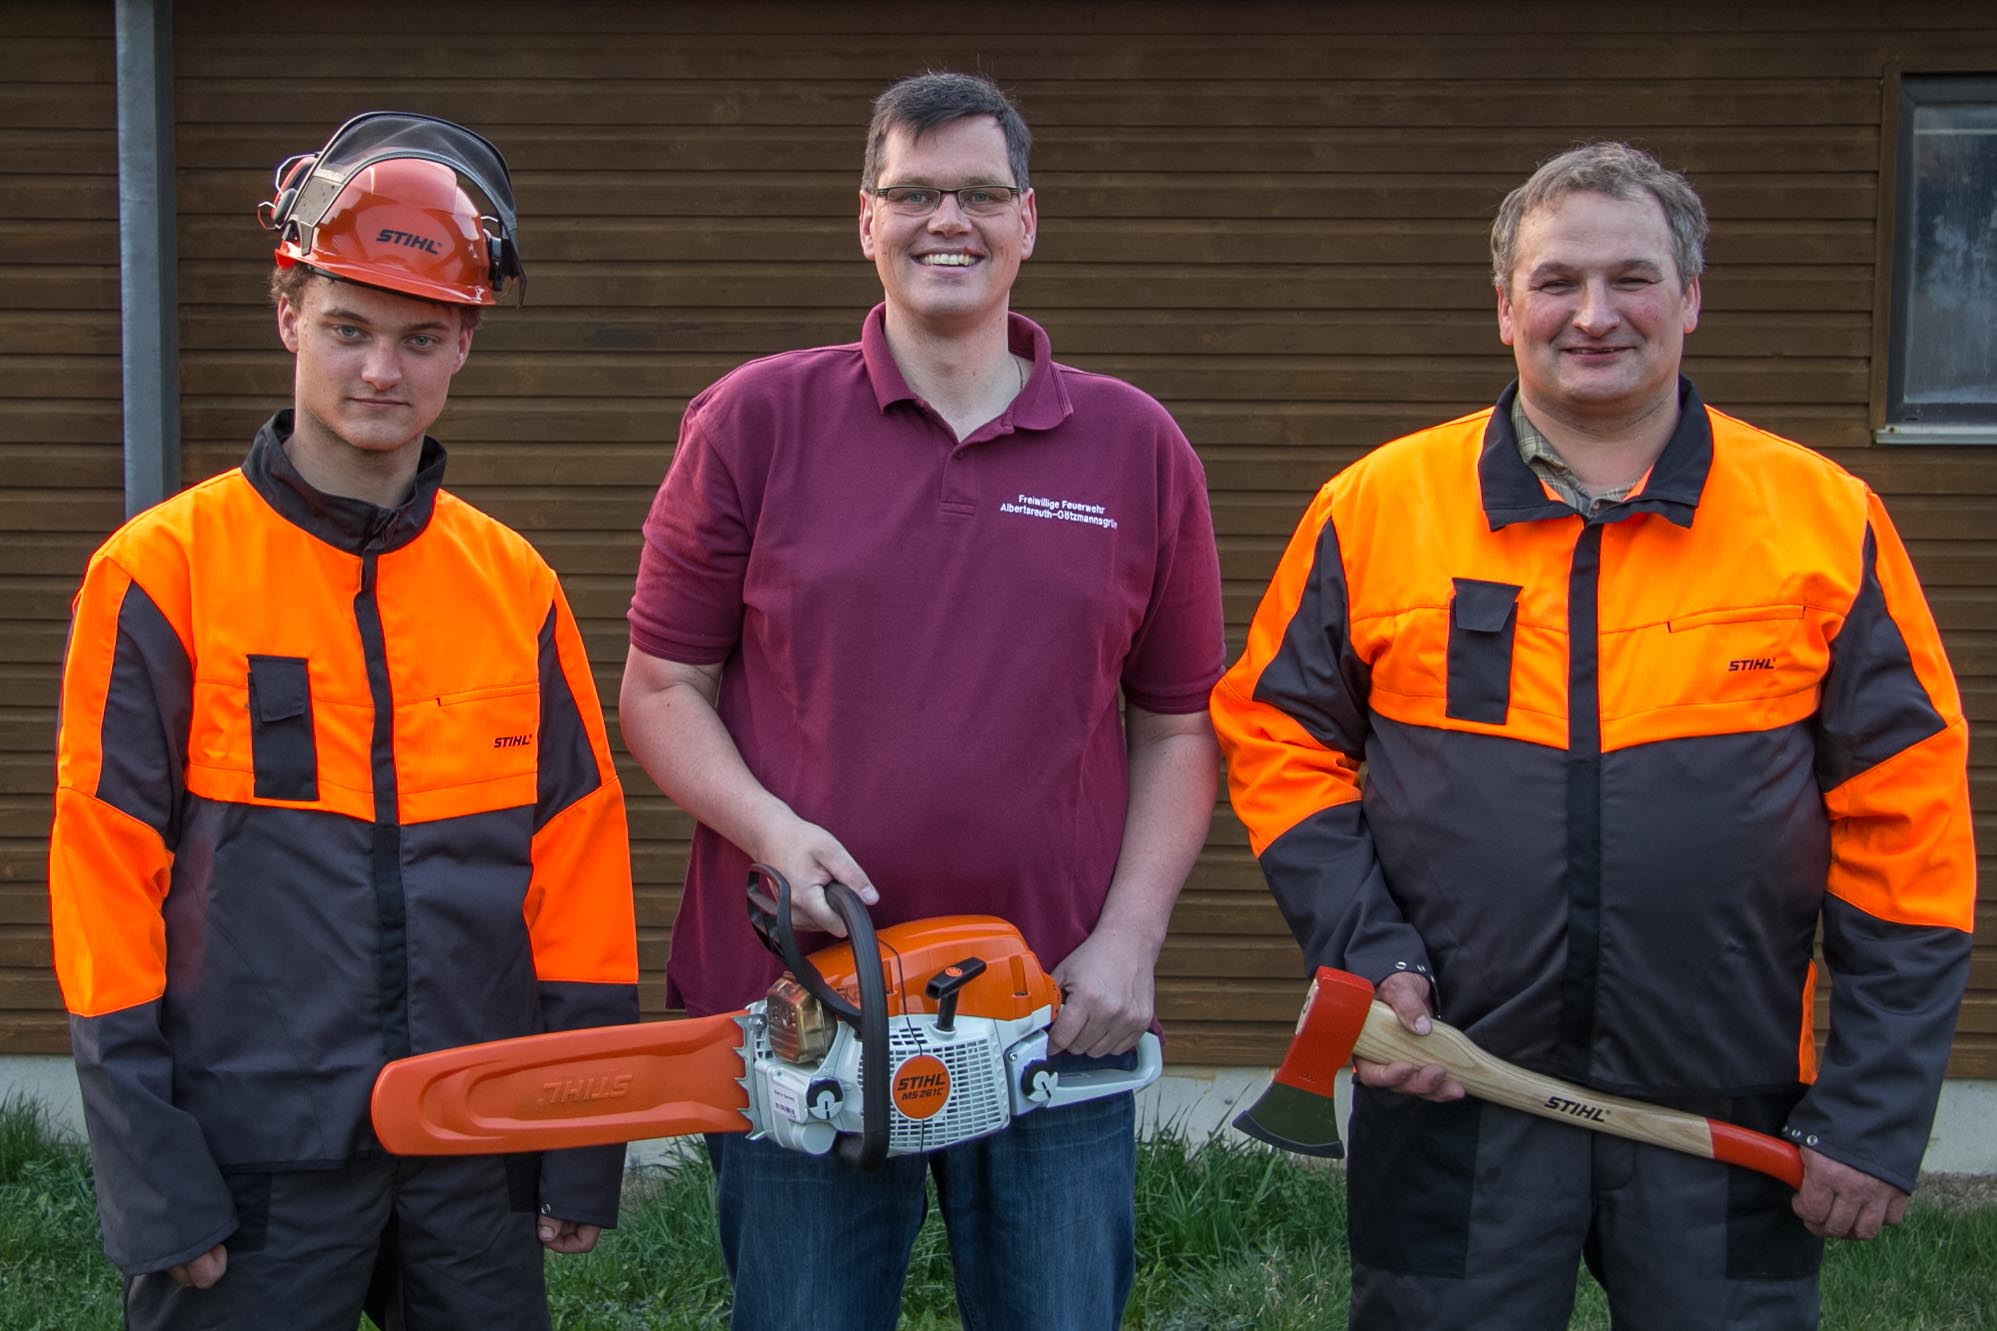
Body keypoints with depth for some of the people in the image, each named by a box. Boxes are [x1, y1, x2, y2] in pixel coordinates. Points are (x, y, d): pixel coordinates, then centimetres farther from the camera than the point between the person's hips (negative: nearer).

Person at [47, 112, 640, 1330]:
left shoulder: (517, 587, 5)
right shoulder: (161, 571, -5)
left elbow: (579, 852, 7)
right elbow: (106, 864, -6)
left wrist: (586, 1146, 5)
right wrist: (149, 1167, -9)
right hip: (253, 1158, -3)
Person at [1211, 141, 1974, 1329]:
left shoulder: (1827, 519, 0)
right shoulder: (1377, 507, 1)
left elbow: (1907, 822, 1)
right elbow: (1277, 739, 7)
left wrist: (1877, 1115, -2)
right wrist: (1371, 958, -6)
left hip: (1730, 1121, 0)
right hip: (1450, 1093, 0)